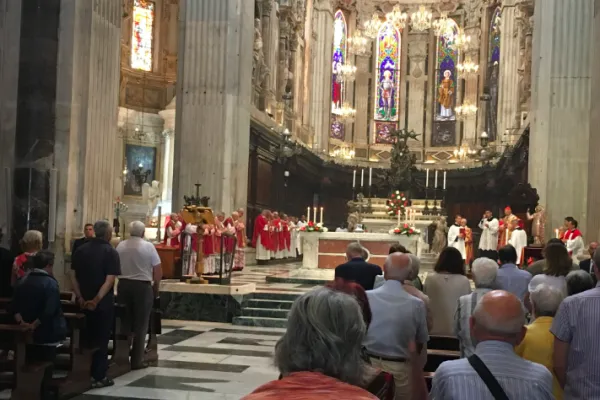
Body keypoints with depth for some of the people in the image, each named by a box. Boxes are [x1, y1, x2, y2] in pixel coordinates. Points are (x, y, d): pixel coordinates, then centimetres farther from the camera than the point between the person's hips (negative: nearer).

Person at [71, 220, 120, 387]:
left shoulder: (80, 250, 7)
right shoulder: (111, 252, -10)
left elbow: (73, 276, 2)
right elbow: (109, 280, -19)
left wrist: (80, 297, -4)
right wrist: (97, 299, -22)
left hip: (84, 302, 5)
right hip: (103, 303, -5)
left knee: (85, 338, 16)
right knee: (101, 339, 4)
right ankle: (99, 377, 7)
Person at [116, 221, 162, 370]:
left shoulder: (120, 246, 2)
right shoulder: (148, 246, -7)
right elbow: (158, 271, -7)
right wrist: (156, 287, 7)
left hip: (123, 285, 4)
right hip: (142, 286, -4)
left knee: (124, 323, 13)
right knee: (140, 325, 4)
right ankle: (137, 360, 6)